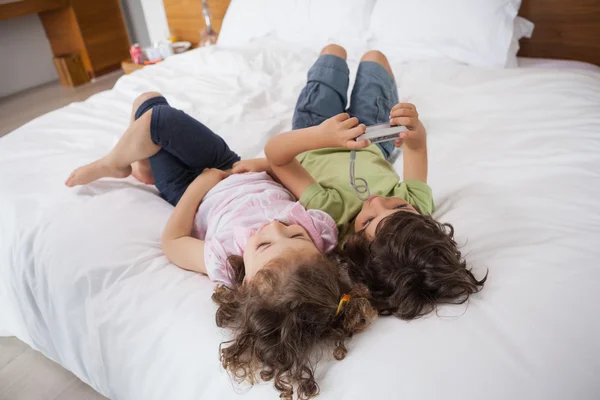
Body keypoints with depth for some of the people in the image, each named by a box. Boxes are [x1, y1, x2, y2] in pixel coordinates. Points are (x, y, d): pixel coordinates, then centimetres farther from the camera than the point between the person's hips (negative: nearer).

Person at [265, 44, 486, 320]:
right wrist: (415, 132, -48)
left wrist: (321, 136, -63)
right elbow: (418, 146, -25)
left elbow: (274, 153, -45)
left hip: (312, 148, -1)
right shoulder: (417, 205, -40)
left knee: (334, 51, 17)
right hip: (372, 148, 2)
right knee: (373, 57, 21)